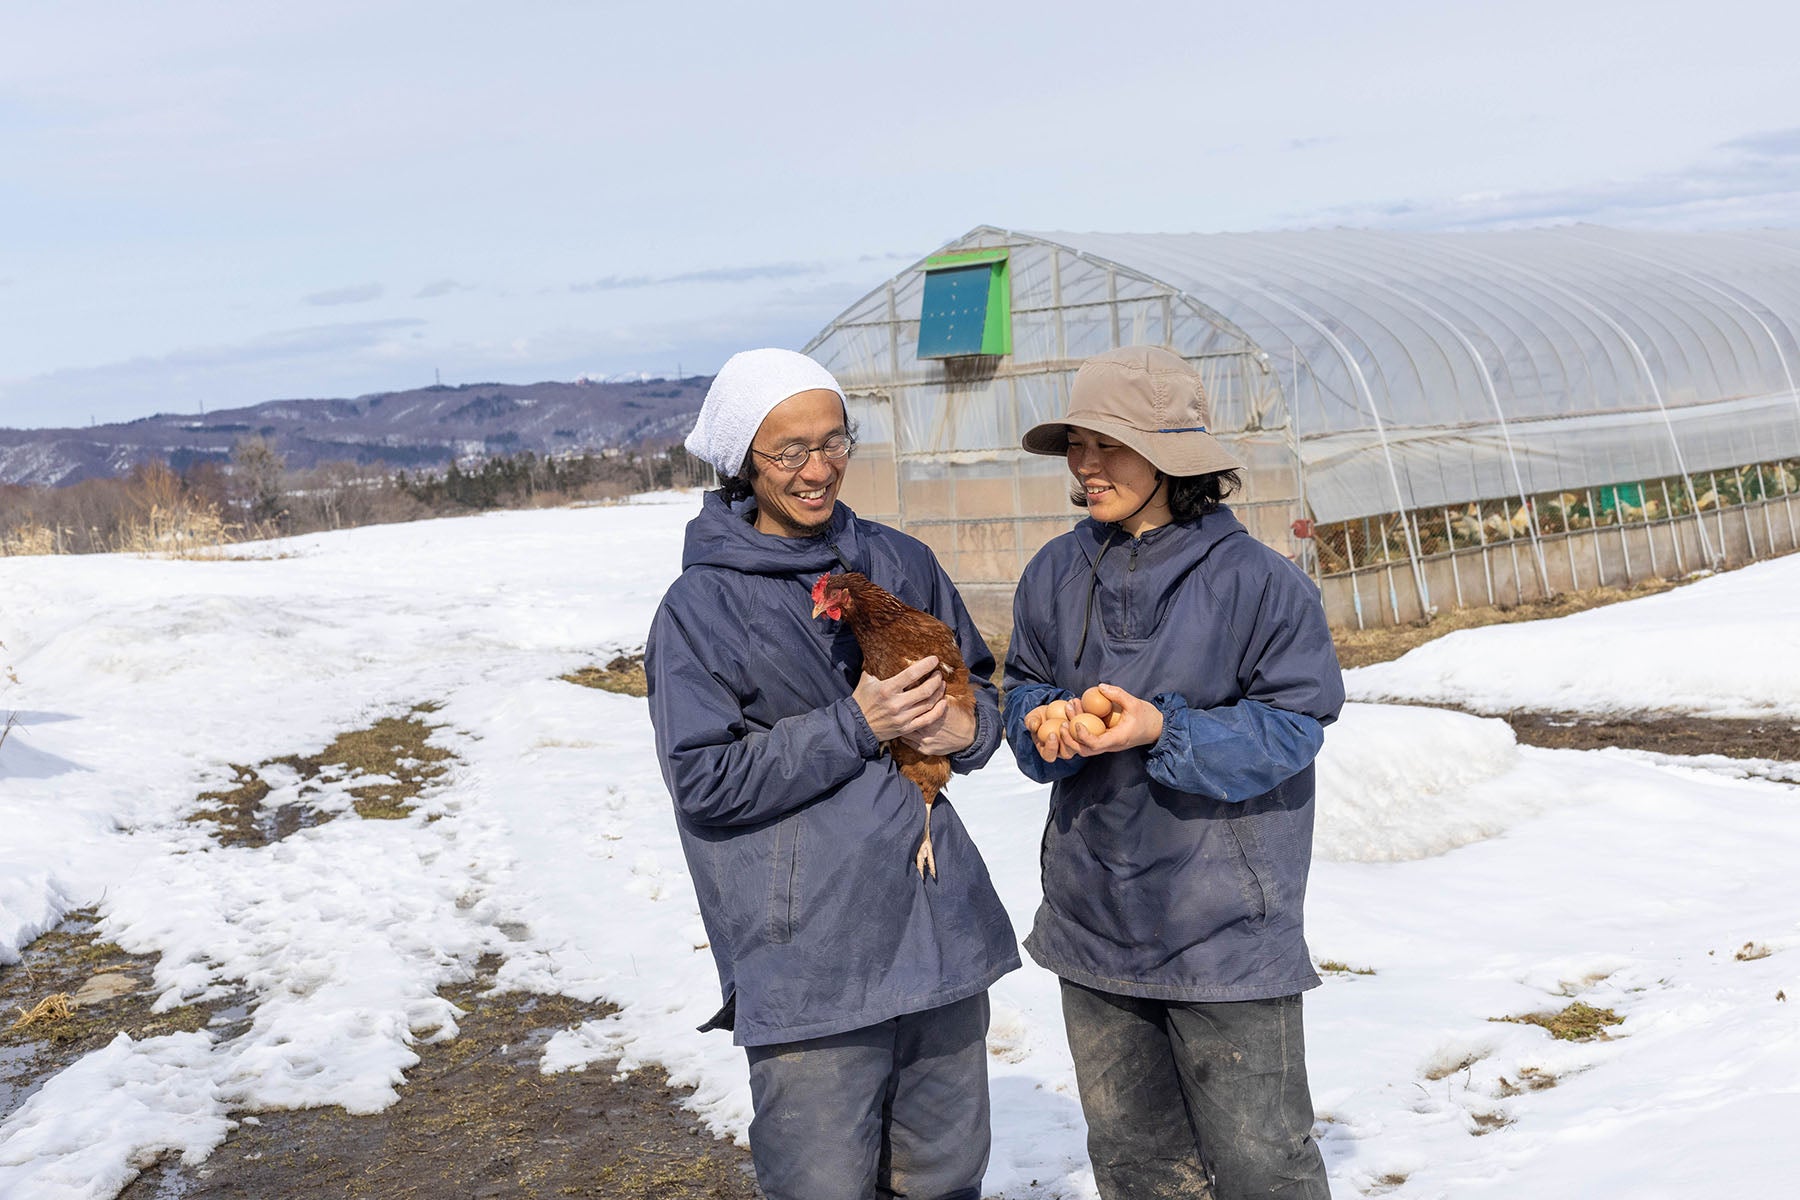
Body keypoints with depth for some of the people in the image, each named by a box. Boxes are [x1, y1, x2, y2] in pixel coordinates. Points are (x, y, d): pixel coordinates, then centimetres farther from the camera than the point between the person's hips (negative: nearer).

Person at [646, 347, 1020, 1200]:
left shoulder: (899, 562, 8)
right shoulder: (701, 607, -6)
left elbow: (980, 683, 19)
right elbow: (706, 780, -11)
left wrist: (966, 728, -4)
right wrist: (855, 727, -15)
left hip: (939, 929, 5)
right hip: (807, 962, -5)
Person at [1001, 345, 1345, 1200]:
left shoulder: (1255, 579, -14)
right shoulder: (1057, 574, 3)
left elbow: (1289, 727, -13)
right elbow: (1023, 688, 10)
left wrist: (1162, 731, -27)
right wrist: (1045, 722, -14)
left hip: (1225, 928, -5)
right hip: (1094, 922, 5)